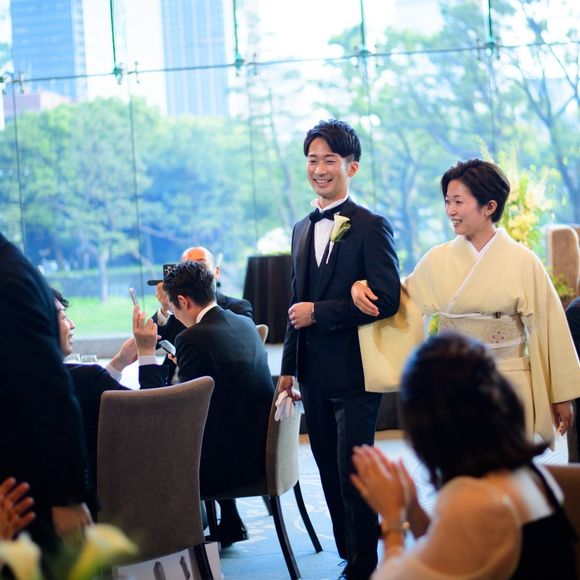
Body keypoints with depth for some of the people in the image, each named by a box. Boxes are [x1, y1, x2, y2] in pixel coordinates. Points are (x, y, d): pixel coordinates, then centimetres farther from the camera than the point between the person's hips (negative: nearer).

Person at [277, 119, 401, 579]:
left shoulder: (371, 227, -8)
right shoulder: (302, 230, 14)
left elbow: (387, 299, -17)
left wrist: (319, 312, -16)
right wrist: (289, 368, 17)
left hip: (354, 372, -7)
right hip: (315, 375, 7)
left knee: (353, 474, -5)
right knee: (331, 475, 12)